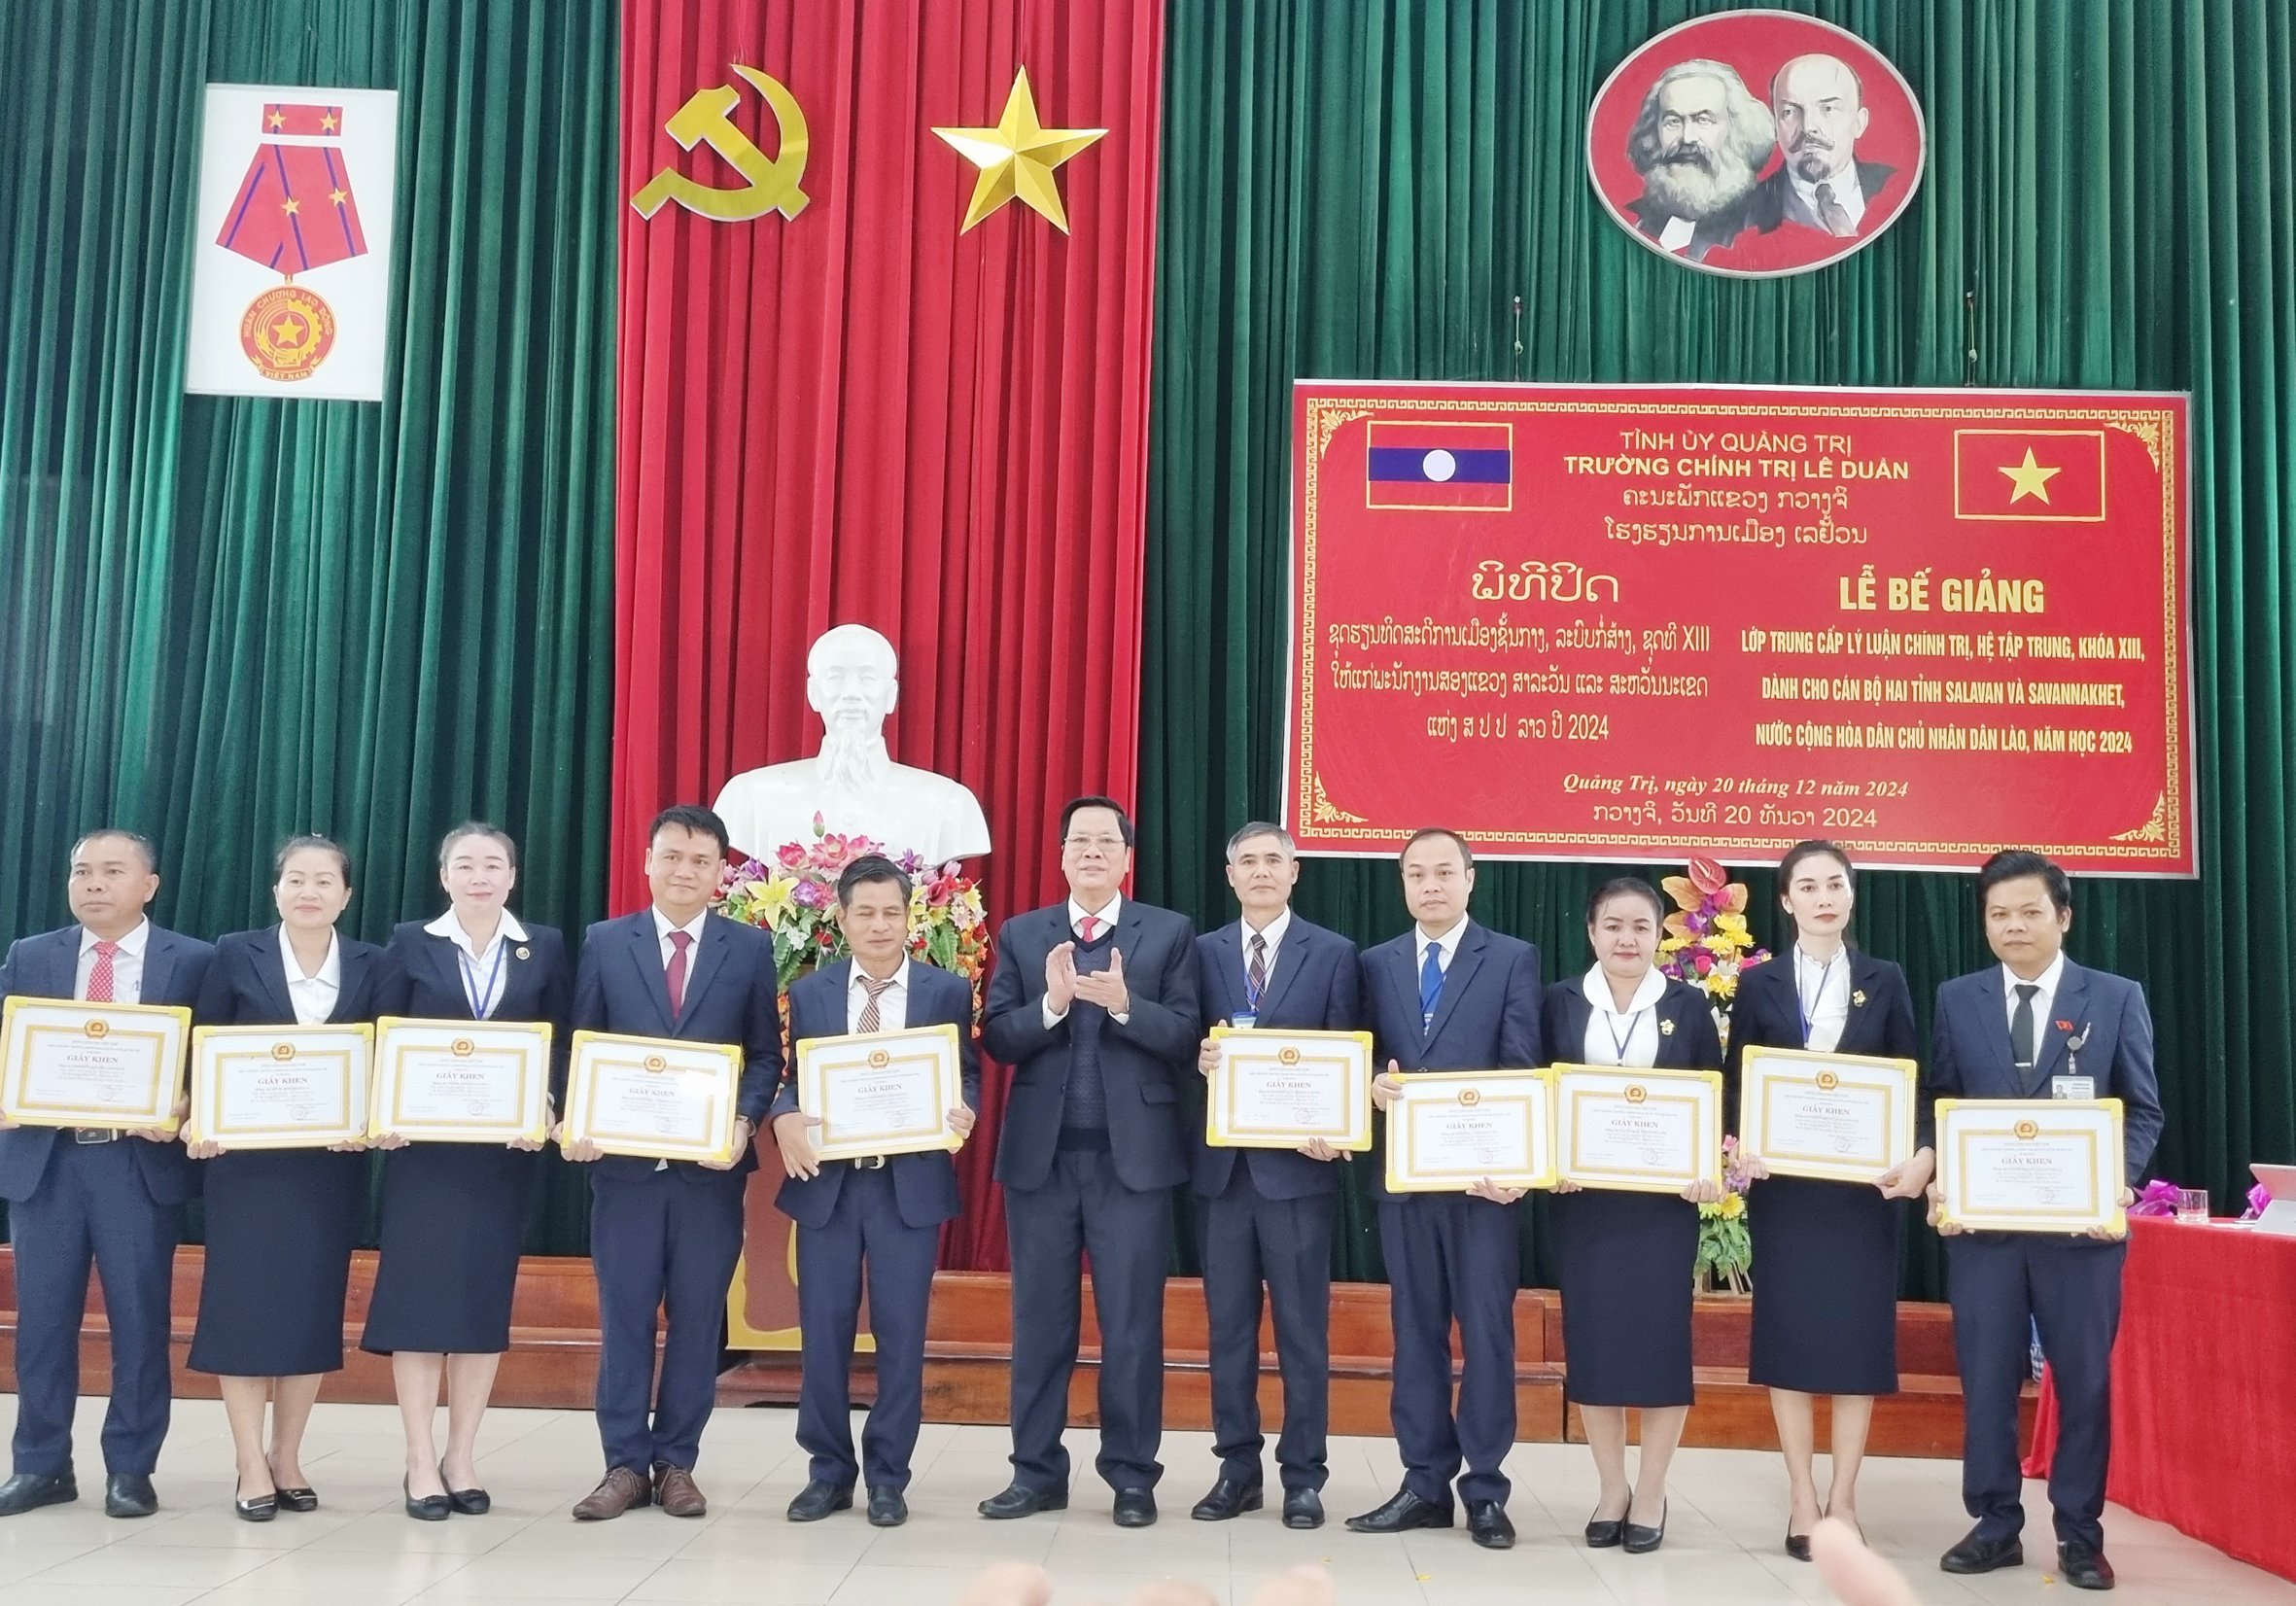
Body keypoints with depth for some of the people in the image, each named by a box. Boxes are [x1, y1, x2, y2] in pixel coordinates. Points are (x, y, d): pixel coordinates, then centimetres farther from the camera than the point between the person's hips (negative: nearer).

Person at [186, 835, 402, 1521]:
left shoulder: (376, 968, 4)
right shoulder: (236, 956, 2)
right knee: (242, 1303, 0)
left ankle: (287, 1458, 19)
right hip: (246, 1158, -1)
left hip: (332, 1163, 1)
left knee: (313, 1307, 6)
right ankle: (251, 1467, 8)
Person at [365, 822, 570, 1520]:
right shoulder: (411, 944, 2)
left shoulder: (545, 947, 5)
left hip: (505, 1150, 1)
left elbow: (562, 1045, 4)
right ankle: (421, 1463, 7)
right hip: (423, 1147, -1)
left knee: (485, 1298, 6)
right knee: (418, 1295, -2)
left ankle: (462, 1457, 16)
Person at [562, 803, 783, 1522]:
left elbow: (766, 1055, 3)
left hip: (712, 1164, 0)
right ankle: (625, 1464, 15)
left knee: (697, 1319, 7)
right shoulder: (605, 943, 5)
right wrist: (578, 1124, -11)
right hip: (624, 1160, 0)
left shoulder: (750, 947, 4)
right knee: (624, 1316, 5)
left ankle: (677, 1463, 18)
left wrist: (744, 1123, -12)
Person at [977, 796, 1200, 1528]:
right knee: (1039, 1321, 9)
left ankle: (1131, 1475, 16)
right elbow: (997, 1039, 0)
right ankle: (1036, 1470, 20)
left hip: (1133, 1155, -2)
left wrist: (1124, 1005, -21)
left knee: (1132, 1323, 4)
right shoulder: (1020, 935, 8)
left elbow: (1186, 1037, -6)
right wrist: (1050, 1005, -17)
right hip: (1040, 1154, 2)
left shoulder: (1170, 933, 2)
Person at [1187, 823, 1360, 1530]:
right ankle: (1237, 1467, 19)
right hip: (1223, 1163, 3)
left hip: (1298, 1161, -3)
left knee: (1302, 1326, 3)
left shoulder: (1333, 954, 2)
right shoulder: (1203, 952, 9)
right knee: (1228, 1324, 9)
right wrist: (1199, 1060, -13)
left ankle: (1303, 1475, 13)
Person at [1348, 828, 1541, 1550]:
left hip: (1485, 1173, -3)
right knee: (1415, 1329, 8)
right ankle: (1425, 1484, 17)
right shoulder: (1376, 963, 11)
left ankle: (1485, 1491, 11)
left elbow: (1522, 1068, -6)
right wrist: (1372, 1086, -15)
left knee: (1487, 1331, 2)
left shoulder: (1513, 958, 1)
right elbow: (1365, 1061, 9)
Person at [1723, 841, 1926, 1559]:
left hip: (1863, 1184, 0)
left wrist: (1923, 1155, -13)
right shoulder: (1759, 983, 4)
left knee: (1858, 1334, 3)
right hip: (1784, 1184, 0)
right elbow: (1735, 1083, 3)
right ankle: (1802, 1500, 12)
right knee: (1788, 1333, 2)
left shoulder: (1885, 981, 6)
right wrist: (1739, 1145, -16)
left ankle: (1842, 1499, 13)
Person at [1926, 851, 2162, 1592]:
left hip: (2080, 1221, -1)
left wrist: (2117, 1183, -13)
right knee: (1986, 1379, 5)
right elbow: (1940, 1106, 7)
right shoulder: (1956, 1000, 7)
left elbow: (2143, 1110, 3)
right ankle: (1996, 1525, 17)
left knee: (2084, 1380, 6)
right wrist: (1939, 1184, -8)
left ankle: (2079, 1535, 18)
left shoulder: (2117, 998, 4)